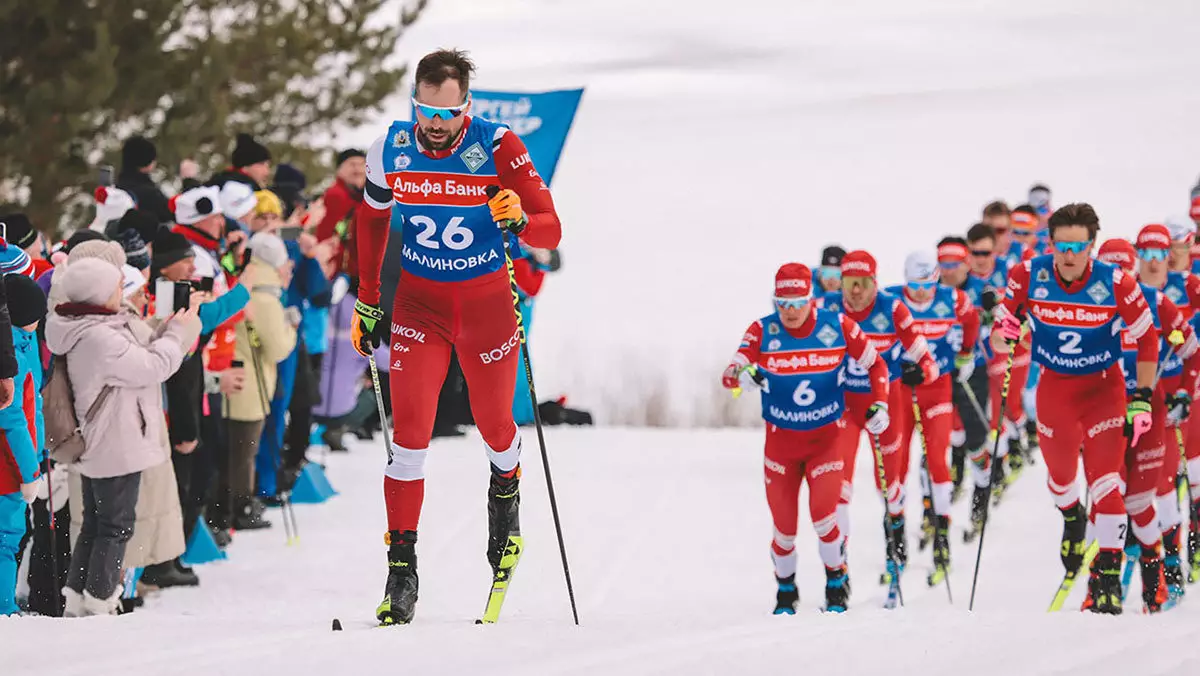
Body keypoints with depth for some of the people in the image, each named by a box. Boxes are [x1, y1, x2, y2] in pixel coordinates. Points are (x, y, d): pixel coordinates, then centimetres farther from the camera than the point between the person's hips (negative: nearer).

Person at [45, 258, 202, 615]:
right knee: (115, 528, 0)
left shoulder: (89, 331, 9)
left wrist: (173, 331, 10)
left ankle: (76, 602, 20)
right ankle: (98, 604, 4)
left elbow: (136, 359, 13)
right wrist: (179, 333, -6)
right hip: (117, 448, -10)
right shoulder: (99, 338, -24)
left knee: (95, 525, 16)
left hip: (95, 448, 10)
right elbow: (151, 367, -21)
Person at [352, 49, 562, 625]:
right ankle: (401, 567, -7)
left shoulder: (497, 147, -17)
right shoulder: (390, 150, -9)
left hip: (487, 301, -1)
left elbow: (551, 232, -16)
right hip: (419, 301, 1)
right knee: (410, 430, -11)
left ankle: (505, 492, 47)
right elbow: (372, 221, 10)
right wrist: (368, 302, 11)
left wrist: (520, 220, -38)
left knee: (493, 422, 12)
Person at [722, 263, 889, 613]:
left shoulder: (837, 325, -10)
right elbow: (729, 375, -20)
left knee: (823, 513, -17)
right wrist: (741, 374, -42)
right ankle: (785, 591, 30)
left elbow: (876, 364, 3)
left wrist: (880, 404, -8)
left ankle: (837, 582, 10)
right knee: (783, 525, 3)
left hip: (826, 437, -1)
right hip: (781, 440, 1)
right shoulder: (763, 331, -11)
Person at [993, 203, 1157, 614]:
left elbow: (1147, 340, -9)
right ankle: (1072, 519, 51)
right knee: (1060, 475, 16)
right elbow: (1007, 319, 1)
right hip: (1054, 387, 2)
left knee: (1104, 479, -13)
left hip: (1104, 387, -2)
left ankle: (1108, 573, -8)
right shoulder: (1029, 276, -16)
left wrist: (1142, 399, -11)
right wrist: (1002, 335, -23)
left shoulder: (1115, 284, -20)